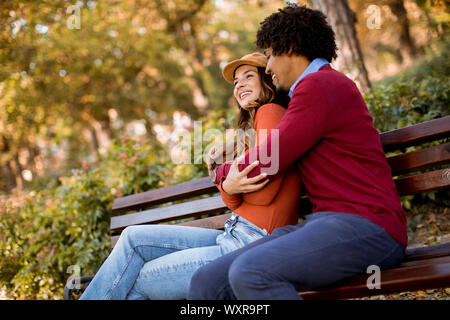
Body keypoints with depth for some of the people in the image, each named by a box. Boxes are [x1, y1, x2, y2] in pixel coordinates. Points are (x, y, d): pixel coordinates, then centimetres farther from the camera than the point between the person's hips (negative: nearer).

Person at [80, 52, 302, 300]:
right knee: (134, 238, 6)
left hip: (254, 242, -9)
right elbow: (236, 203, 12)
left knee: (139, 280, -3)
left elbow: (263, 193, -16)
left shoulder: (271, 112, -7)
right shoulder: (251, 128, 22)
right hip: (234, 235, 9)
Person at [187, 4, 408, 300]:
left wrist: (223, 174, 15)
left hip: (364, 226, -9)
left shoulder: (320, 86, -5)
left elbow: (264, 163, -5)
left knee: (250, 273, -34)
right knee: (207, 282, -7)